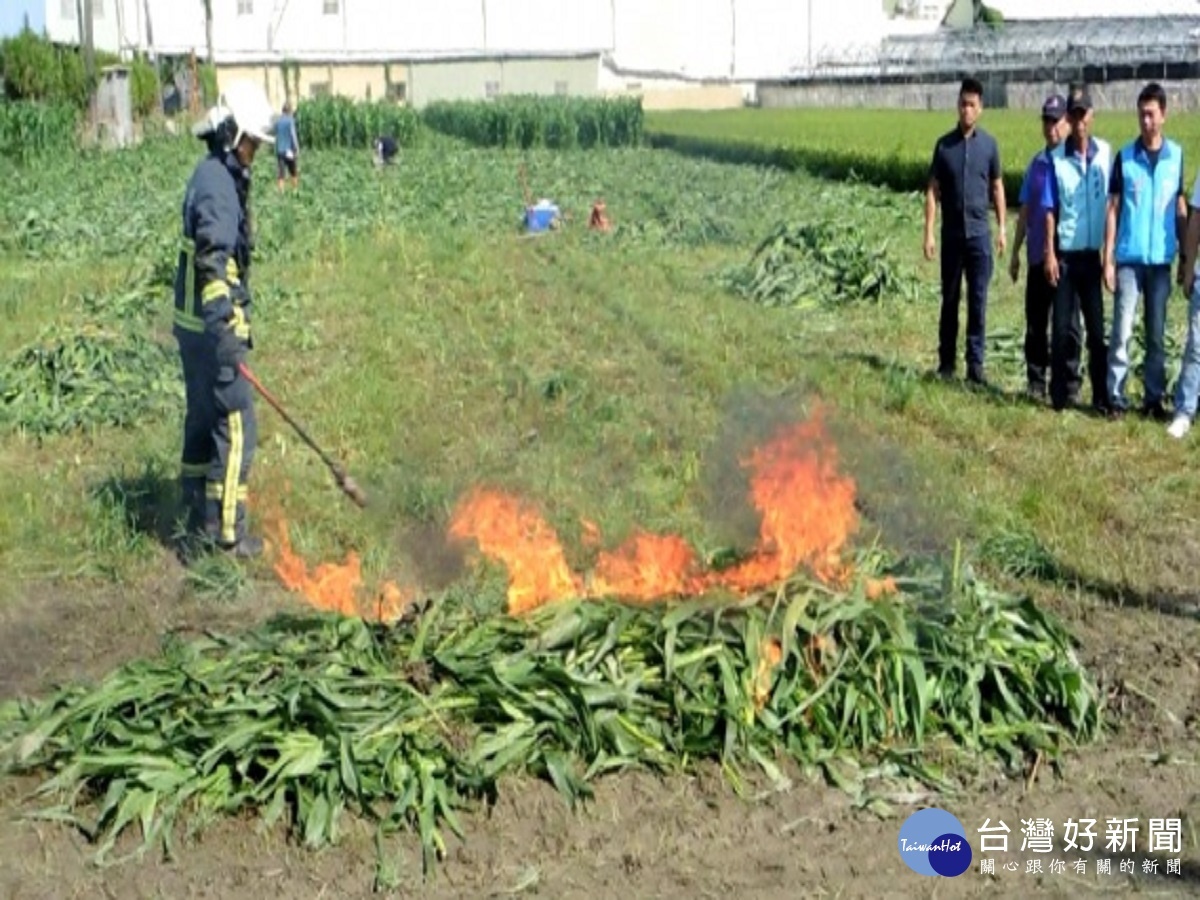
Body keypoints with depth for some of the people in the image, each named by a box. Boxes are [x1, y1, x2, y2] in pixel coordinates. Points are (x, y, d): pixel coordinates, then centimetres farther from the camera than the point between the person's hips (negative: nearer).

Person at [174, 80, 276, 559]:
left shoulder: (213, 177, 14)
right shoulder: (217, 184, -18)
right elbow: (214, 262, -26)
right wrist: (225, 330, -30)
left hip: (195, 323, 11)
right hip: (212, 325, -11)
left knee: (204, 420, 16)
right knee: (236, 425, -4)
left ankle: (200, 523, 26)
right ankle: (226, 531, 1)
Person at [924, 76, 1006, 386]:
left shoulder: (989, 144, 3)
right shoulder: (944, 145, 3)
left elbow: (997, 187, 10)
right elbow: (933, 191, 3)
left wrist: (1002, 229, 6)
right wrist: (929, 232, -4)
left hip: (979, 233, 0)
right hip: (952, 233, 1)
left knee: (978, 300, -2)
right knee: (950, 299, 7)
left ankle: (976, 365, 2)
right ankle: (946, 362, 15)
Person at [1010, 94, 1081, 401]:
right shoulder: (1036, 163, 11)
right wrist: (1015, 251, 15)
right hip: (1037, 256, 5)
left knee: (1068, 324, 2)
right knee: (1035, 323, 9)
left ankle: (1070, 384, 9)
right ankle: (1036, 382, 17)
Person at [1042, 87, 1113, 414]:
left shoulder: (1106, 153, 0)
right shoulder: (1057, 158, -2)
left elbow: (1112, 204, 3)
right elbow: (1049, 210, 1)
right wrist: (1049, 253, -5)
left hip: (1094, 255, 1)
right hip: (1065, 255, -1)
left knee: (1097, 329, 4)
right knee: (1061, 328, 4)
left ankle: (1102, 398, 10)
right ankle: (1060, 395, 12)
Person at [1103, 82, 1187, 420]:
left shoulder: (1176, 155, 4)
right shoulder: (1124, 157, -1)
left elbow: (1181, 210, 8)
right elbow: (1113, 210, 0)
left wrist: (1186, 259, 7)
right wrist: (1108, 259, -5)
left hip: (1161, 258, 2)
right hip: (1129, 257, -2)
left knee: (1157, 333, 7)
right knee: (1122, 330, -3)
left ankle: (1154, 398, 14)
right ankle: (1116, 396, 2)